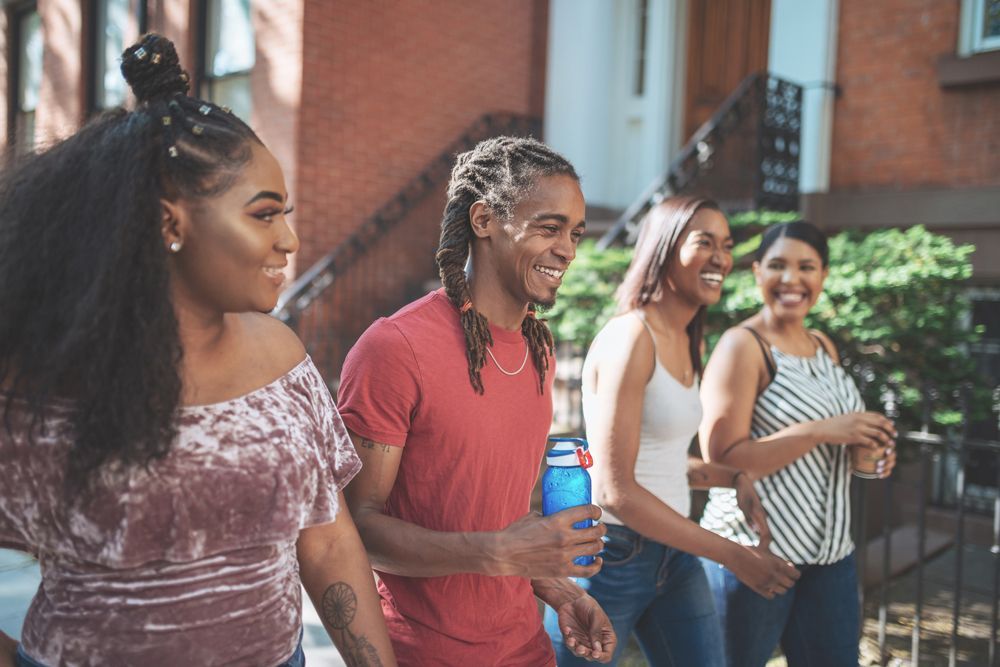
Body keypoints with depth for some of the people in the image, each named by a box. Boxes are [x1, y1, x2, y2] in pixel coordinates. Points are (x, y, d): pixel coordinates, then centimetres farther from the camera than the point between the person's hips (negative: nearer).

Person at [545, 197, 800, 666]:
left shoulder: (687, 343, 8)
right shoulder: (630, 336, -19)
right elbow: (615, 491, -22)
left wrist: (734, 477, 0)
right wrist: (733, 556, -18)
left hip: (673, 555, 8)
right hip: (611, 554, -8)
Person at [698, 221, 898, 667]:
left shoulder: (823, 346, 10)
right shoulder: (742, 346, -13)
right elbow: (722, 460, -20)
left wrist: (867, 447, 1)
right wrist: (821, 431, -24)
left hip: (830, 549, 7)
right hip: (752, 551, -7)